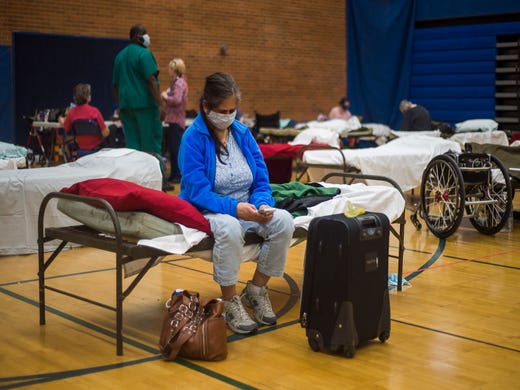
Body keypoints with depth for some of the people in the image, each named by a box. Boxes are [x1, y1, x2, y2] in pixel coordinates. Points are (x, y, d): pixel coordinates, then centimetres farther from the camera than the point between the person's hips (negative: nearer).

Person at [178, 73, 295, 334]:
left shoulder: (243, 133, 6)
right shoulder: (193, 138, -8)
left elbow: (261, 181, 5)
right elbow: (198, 191, -16)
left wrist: (262, 204, -17)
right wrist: (234, 208, -31)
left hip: (246, 206, 5)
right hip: (208, 211, -5)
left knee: (284, 221, -23)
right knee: (229, 228, -39)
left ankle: (256, 290, -3)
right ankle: (230, 304, -19)